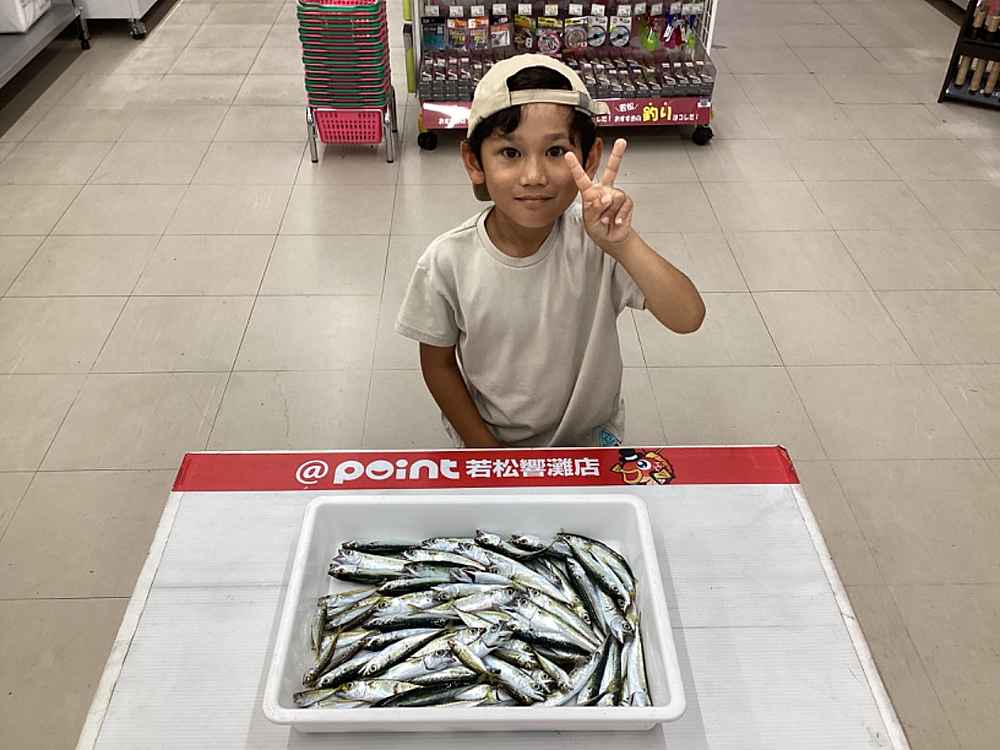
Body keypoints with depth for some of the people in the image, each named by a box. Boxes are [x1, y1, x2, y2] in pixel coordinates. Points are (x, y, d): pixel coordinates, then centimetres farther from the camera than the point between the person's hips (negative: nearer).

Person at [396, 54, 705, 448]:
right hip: (485, 437, 0)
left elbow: (688, 318, -34)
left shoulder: (595, 241, -24)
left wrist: (624, 245, -47)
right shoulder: (446, 263, -23)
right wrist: (484, 447, -10)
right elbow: (438, 364, -9)